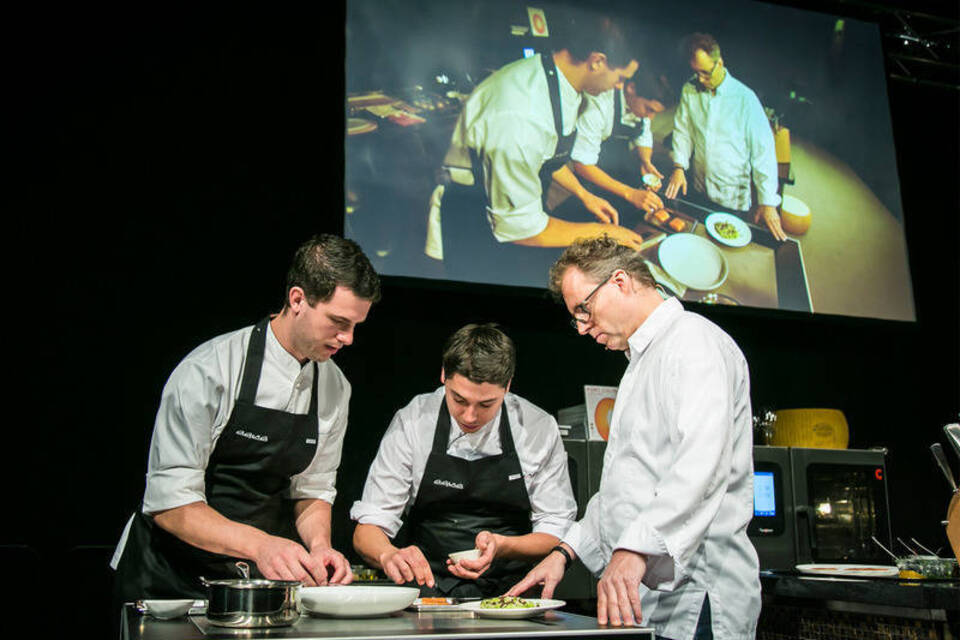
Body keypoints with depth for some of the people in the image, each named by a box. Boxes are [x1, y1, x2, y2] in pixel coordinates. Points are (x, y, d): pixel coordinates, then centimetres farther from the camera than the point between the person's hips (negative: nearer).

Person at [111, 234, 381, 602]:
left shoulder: (335, 387, 3)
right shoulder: (209, 370, -17)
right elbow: (169, 502, -19)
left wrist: (319, 544, -10)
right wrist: (259, 544, -32)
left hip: (261, 575, 5)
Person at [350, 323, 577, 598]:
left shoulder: (540, 428, -5)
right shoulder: (411, 423, -5)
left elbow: (557, 532, 1)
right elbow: (367, 530, -4)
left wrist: (501, 546, -19)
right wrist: (389, 554, -28)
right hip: (427, 591, -1)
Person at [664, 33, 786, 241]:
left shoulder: (745, 98, -17)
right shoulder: (689, 90, -4)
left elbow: (763, 150, -16)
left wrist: (767, 202, -19)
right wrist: (679, 167, -6)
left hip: (734, 200, -3)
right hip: (699, 191, 3)